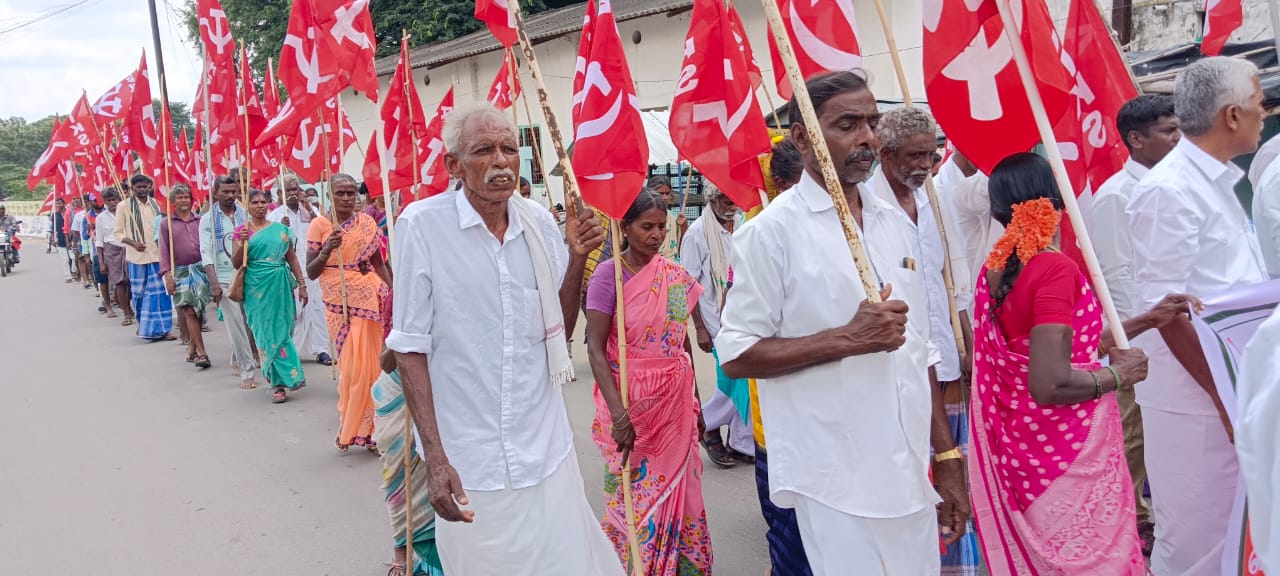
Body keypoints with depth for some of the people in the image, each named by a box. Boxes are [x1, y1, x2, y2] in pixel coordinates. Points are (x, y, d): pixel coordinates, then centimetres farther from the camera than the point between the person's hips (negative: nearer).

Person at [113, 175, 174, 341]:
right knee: (140, 292, 7)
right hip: (137, 255, -2)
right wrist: (133, 243, -16)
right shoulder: (124, 206, -2)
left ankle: (159, 328, 5)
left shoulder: (154, 203, 8)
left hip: (157, 254, 2)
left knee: (160, 291, -1)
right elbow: (118, 232, 0)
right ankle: (142, 325, 23)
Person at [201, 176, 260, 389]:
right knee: (236, 325, -5)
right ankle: (247, 372, 0)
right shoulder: (208, 219, 3)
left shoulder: (245, 215, 8)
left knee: (251, 321, 7)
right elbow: (206, 253, -3)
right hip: (224, 278, -2)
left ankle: (237, 360, 32)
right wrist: (214, 282, -14)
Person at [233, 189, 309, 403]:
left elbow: (292, 258, 11)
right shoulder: (242, 231, 4)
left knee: (282, 329, 2)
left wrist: (301, 285, 8)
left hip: (281, 285, 1)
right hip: (257, 287, -1)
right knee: (266, 332, 0)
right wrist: (242, 243, -16)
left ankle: (279, 379, 14)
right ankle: (278, 383, 4)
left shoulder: (280, 229, 8)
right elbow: (236, 264, 0)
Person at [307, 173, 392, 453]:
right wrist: (326, 250, -18)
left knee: (368, 363, 1)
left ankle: (356, 428, 15)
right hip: (338, 301, -2)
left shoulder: (367, 223, 6)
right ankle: (349, 428, 17)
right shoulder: (319, 225, 0)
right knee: (351, 365, -2)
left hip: (369, 298, 2)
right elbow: (311, 273, 0)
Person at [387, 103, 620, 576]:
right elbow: (410, 348, -8)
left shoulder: (539, 222, 3)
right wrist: (435, 458, -13)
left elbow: (558, 331, 9)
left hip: (547, 448, 4)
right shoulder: (422, 224, -10)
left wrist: (577, 256, -5)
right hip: (466, 459, -4)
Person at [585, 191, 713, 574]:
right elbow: (596, 349, -14)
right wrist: (618, 414, -23)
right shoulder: (608, 275, -10)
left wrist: (696, 404, 14)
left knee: (678, 491, 11)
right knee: (633, 494, 7)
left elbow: (683, 343, 12)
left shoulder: (676, 277, 4)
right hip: (632, 404, -4)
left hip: (676, 401, 4)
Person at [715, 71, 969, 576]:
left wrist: (947, 458, 12)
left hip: (911, 475, 6)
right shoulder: (771, 232, -9)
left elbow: (917, 354, 13)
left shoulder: (897, 226, 10)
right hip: (835, 483, -6)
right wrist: (846, 338, -18)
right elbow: (736, 356, -10)